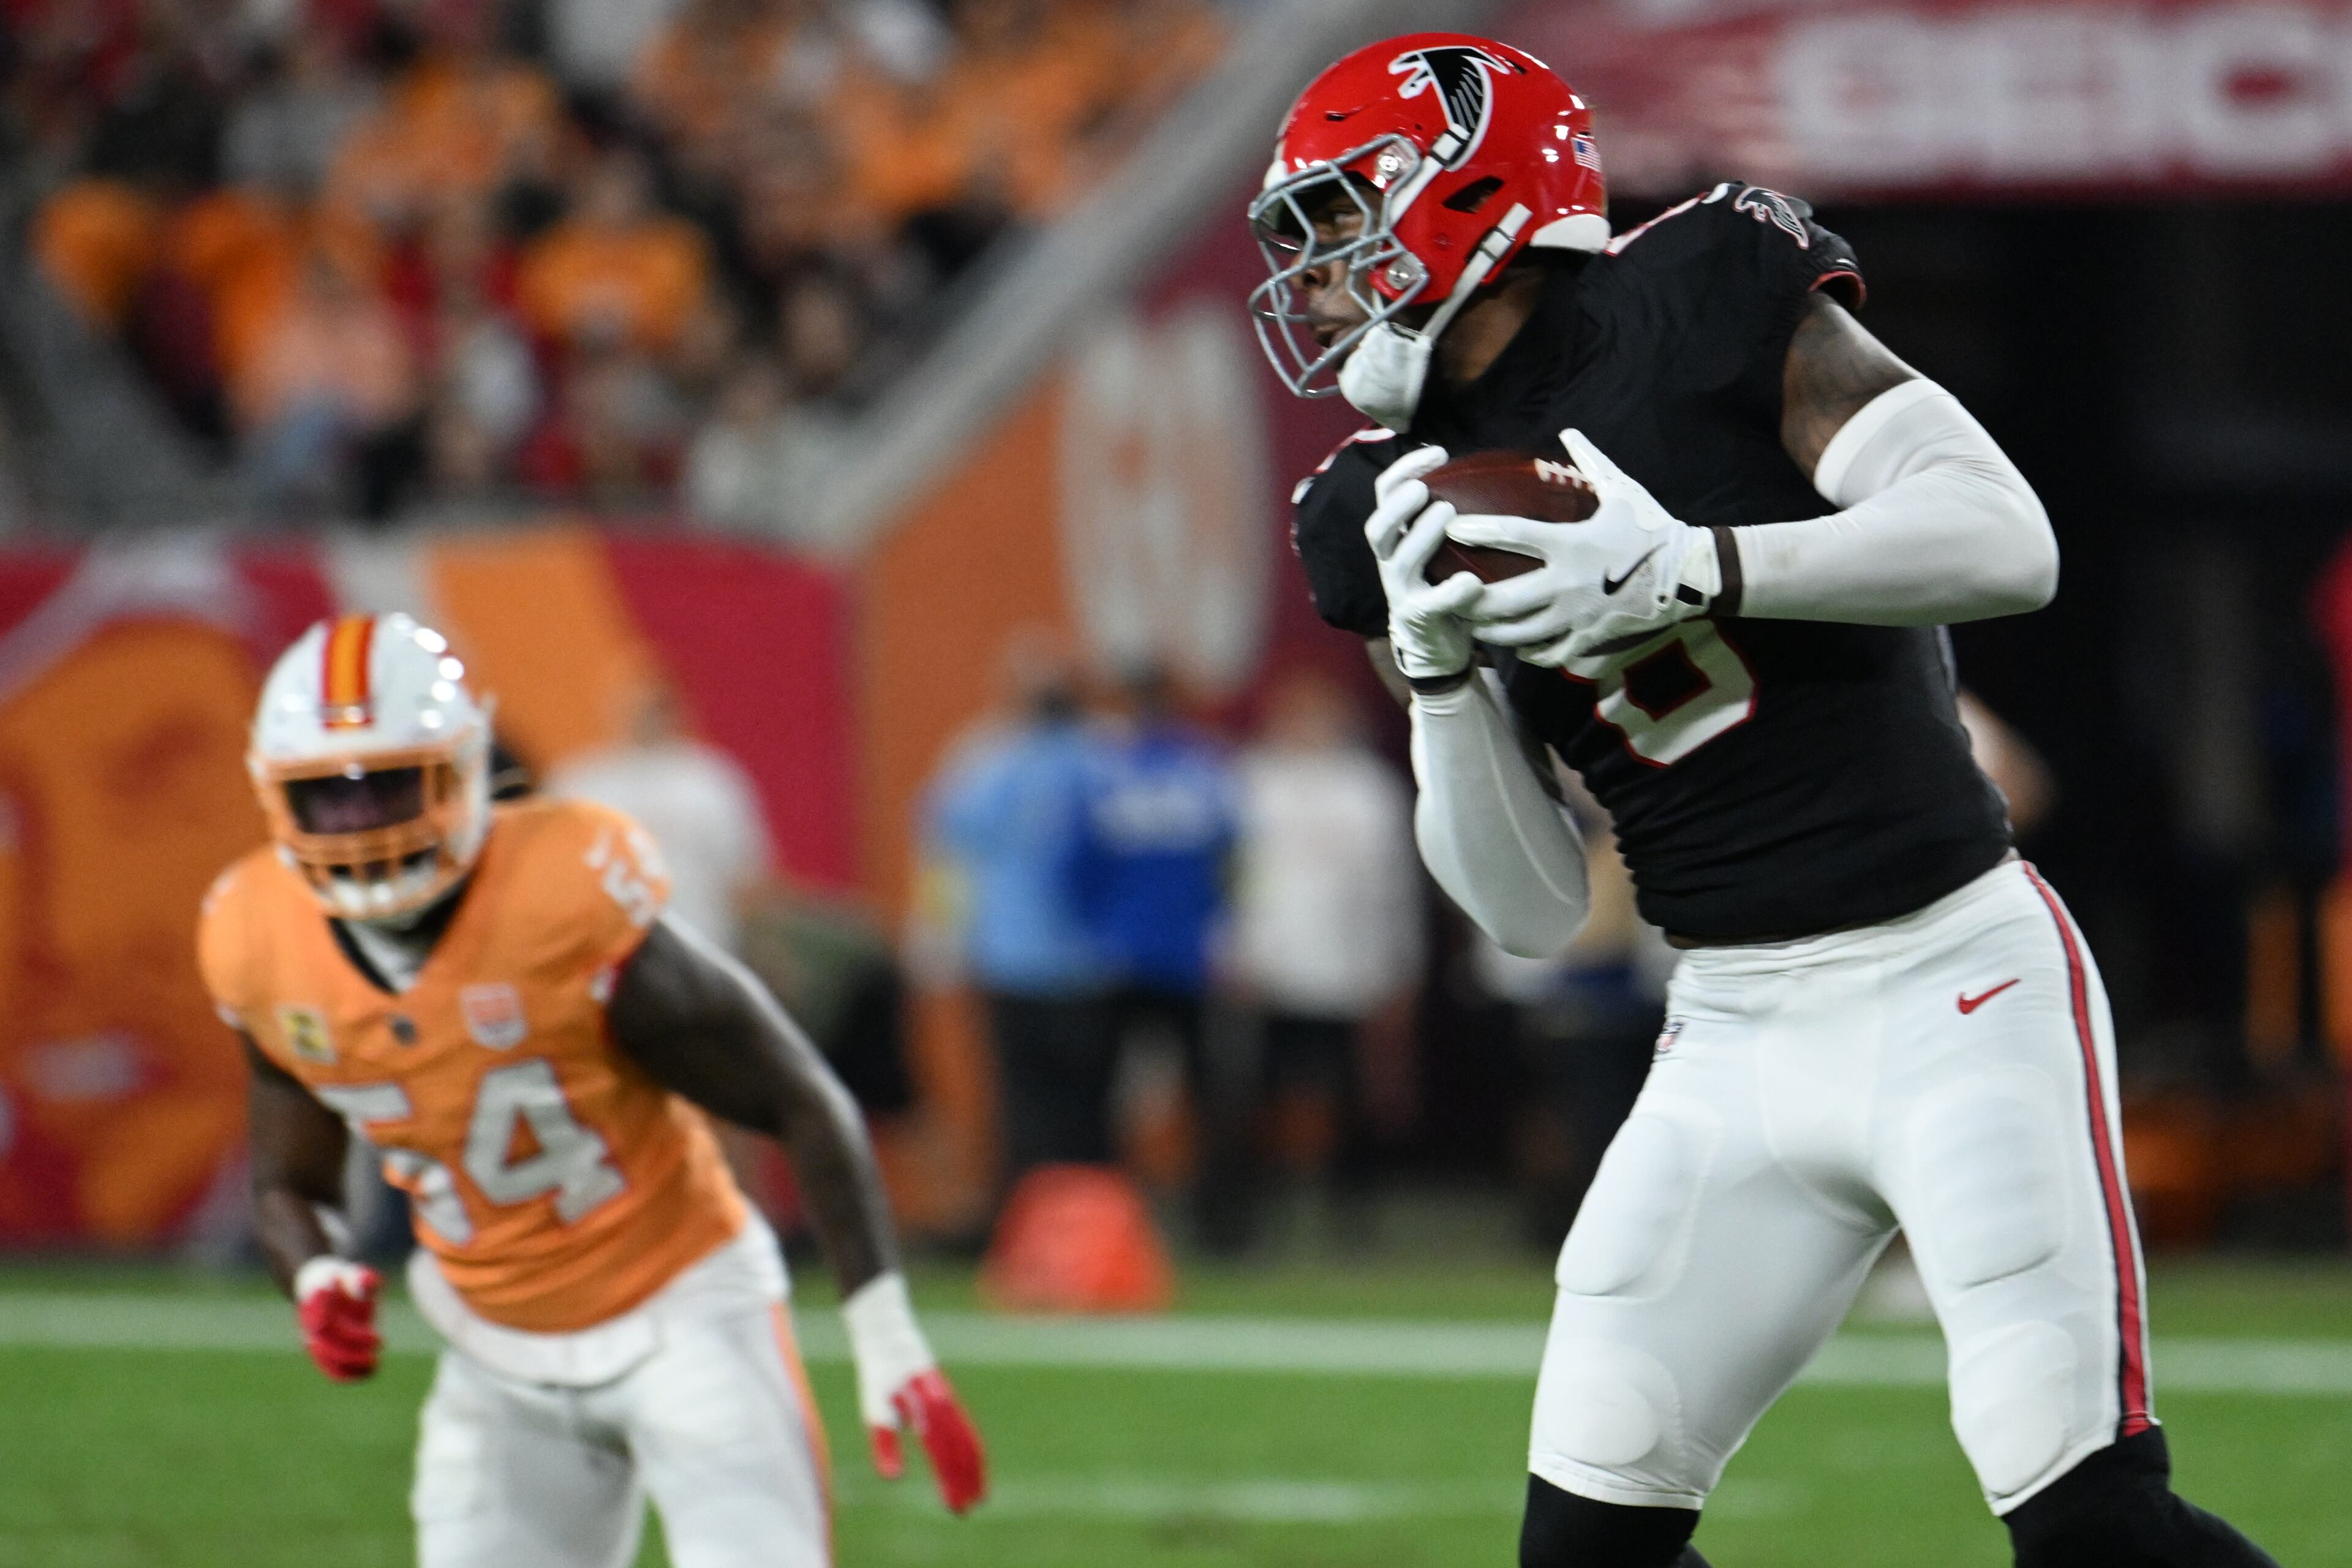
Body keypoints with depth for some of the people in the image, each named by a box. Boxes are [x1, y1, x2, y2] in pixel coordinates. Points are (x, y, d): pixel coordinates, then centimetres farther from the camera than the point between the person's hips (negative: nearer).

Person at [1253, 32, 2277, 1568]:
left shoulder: (1703, 305, -6)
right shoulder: (1414, 508, 8)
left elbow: (2009, 540, -15)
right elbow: (1534, 909, 6)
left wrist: (1693, 568, -23)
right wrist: (1438, 672, -10)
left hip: (1951, 979, -6)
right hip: (1733, 1039, 6)